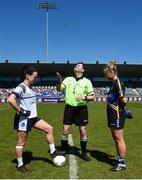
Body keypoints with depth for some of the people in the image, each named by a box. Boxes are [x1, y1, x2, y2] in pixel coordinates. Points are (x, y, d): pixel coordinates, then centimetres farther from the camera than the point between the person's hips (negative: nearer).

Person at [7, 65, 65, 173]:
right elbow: (10, 99, -31)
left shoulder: (29, 88, 11)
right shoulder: (21, 87, -17)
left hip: (33, 117, 9)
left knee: (49, 128, 7)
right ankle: (20, 165, 18)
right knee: (22, 141, 3)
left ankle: (53, 152, 16)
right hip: (23, 119, -9)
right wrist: (21, 111, -23)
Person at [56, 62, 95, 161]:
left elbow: (92, 97, 1)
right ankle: (63, 151, 20)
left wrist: (84, 98, -18)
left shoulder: (87, 81, 2)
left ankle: (83, 153, 21)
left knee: (83, 131, 4)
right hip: (69, 108, 1)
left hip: (81, 109, -1)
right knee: (65, 130, 3)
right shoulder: (68, 79, 9)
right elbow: (59, 89, -2)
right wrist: (59, 81, -21)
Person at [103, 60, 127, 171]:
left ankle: (122, 164, 10)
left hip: (117, 115, -10)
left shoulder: (118, 83, -17)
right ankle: (119, 159, 29)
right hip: (113, 115, 10)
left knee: (119, 139, -1)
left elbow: (124, 100, -21)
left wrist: (121, 107, -4)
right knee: (116, 139, 17)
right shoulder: (114, 83, 13)